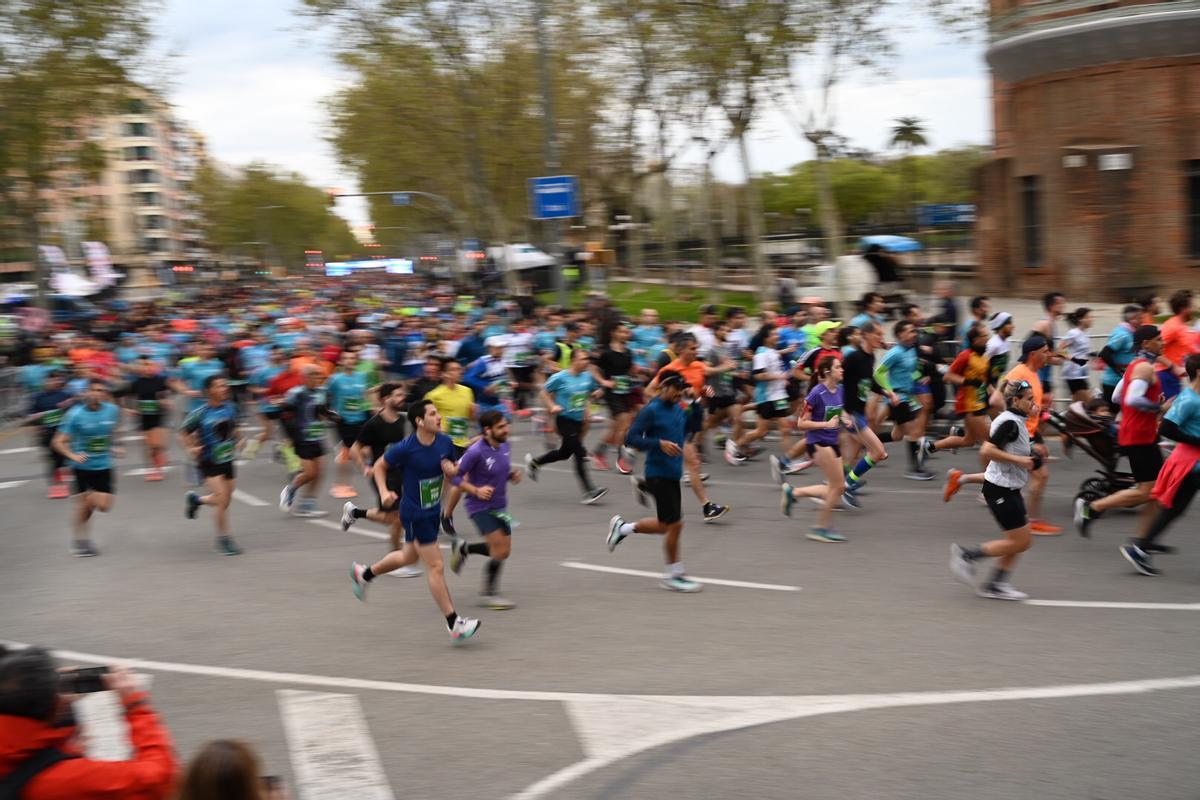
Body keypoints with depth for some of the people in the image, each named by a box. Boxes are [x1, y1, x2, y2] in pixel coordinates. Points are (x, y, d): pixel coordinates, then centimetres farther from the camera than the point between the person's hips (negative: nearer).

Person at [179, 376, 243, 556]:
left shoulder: (230, 408, -1)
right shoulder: (200, 414, -15)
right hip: (208, 462, -6)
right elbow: (183, 433, -4)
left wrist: (237, 442, 3)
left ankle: (195, 499, 43)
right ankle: (223, 539, -1)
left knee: (225, 500, 13)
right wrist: (191, 448, -18)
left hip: (227, 460, 6)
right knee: (222, 497, -16)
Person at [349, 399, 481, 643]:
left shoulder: (445, 442, -5)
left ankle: (364, 573, 50)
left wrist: (452, 470, -13)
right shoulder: (405, 449, -21)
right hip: (415, 514, -8)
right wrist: (384, 493, -20)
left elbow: (451, 470, 10)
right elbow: (379, 466, -5)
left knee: (409, 556, 27)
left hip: (433, 510, 8)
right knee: (435, 567, -6)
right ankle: (454, 625, 0)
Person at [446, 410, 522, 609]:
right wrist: (476, 491, -25)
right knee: (500, 549, -13)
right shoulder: (476, 452, -21)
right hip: (481, 508, -8)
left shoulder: (505, 445, 0)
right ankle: (489, 594, 4)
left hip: (500, 507, 8)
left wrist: (512, 476, -2)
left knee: (503, 550, 12)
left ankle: (463, 548, 33)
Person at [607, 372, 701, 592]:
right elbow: (631, 438, -15)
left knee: (666, 526, 15)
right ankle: (673, 575, 10)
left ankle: (622, 528, 33)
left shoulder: (679, 409, 9)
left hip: (673, 473, 8)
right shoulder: (651, 410, -13)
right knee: (674, 525, -4)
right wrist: (659, 443, -26)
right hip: (659, 473, -8)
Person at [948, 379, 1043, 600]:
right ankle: (967, 555, 2)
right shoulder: (1009, 422, -18)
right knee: (1019, 542, -5)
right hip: (1000, 490, -10)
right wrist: (1019, 460, -22)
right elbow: (987, 450, -26)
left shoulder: (1018, 421, 12)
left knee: (1022, 540, 10)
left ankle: (995, 584, 14)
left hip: (1009, 489, 10)